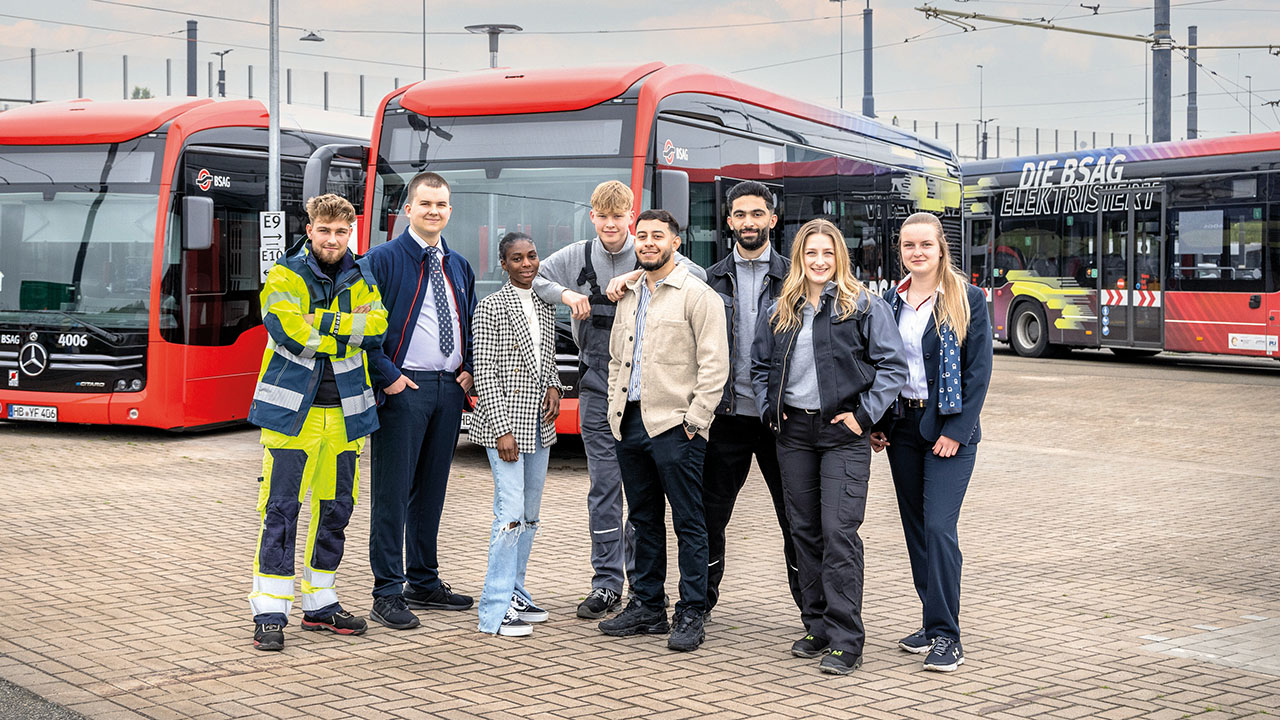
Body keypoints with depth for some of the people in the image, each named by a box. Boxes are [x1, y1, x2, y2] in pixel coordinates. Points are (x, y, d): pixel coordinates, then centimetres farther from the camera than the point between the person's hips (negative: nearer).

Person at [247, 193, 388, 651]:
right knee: (281, 509, -6)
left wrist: (322, 323, -15)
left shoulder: (360, 279, 11)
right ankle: (269, 613, -1)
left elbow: (376, 327, -6)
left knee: (336, 507, 11)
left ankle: (319, 604, 23)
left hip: (345, 411, 5)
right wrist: (348, 333, -11)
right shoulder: (285, 277, -1)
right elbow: (289, 332, -17)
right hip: (293, 409, -5)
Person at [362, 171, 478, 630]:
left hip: (449, 387, 6)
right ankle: (388, 594, 0)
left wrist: (469, 371, 8)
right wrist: (388, 377, -14)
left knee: (432, 489, 13)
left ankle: (423, 583, 23)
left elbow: (472, 324, 23)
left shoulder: (459, 267, 16)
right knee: (392, 491, -4)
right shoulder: (383, 260, -3)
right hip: (402, 387, -6)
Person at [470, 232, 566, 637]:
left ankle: (515, 595, 23)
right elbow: (485, 373, -11)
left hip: (540, 424, 7)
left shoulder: (545, 307, 13)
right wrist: (503, 430, -16)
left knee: (529, 516, 12)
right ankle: (495, 611, -8)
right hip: (505, 421, -7)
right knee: (511, 514, -12)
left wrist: (554, 387, 1)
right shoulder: (492, 307, -7)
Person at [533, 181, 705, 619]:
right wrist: (565, 294, -8)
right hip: (597, 386, 2)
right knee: (604, 485, 3)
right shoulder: (577, 257, 6)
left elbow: (697, 276, -15)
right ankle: (606, 583, 10)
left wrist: (638, 276, -24)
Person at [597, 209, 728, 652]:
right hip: (630, 424, 7)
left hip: (674, 427, -7)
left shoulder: (697, 295, -5)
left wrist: (695, 420, -14)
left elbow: (714, 364, -10)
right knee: (644, 520, 13)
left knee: (688, 522, -2)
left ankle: (691, 615, 3)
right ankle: (646, 607, 21)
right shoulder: (628, 296, 17)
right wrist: (616, 409, 13)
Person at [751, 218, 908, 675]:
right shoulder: (780, 312, 12)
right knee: (805, 531, 9)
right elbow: (760, 366, 22)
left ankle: (846, 641, -7)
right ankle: (817, 627, 21)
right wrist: (769, 410, 8)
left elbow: (893, 366, -4)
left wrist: (864, 415, -11)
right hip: (793, 432, 5)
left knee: (839, 532, -11)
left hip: (842, 435, -5)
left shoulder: (864, 306, -2)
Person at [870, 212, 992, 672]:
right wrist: (875, 422, 4)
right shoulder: (891, 301, 9)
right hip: (902, 426, 5)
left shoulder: (967, 300, -5)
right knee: (915, 528, 9)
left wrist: (956, 430, -14)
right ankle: (934, 623, 21)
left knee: (939, 526, -13)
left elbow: (978, 371, -8)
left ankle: (946, 637, -7)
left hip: (948, 428, -5)